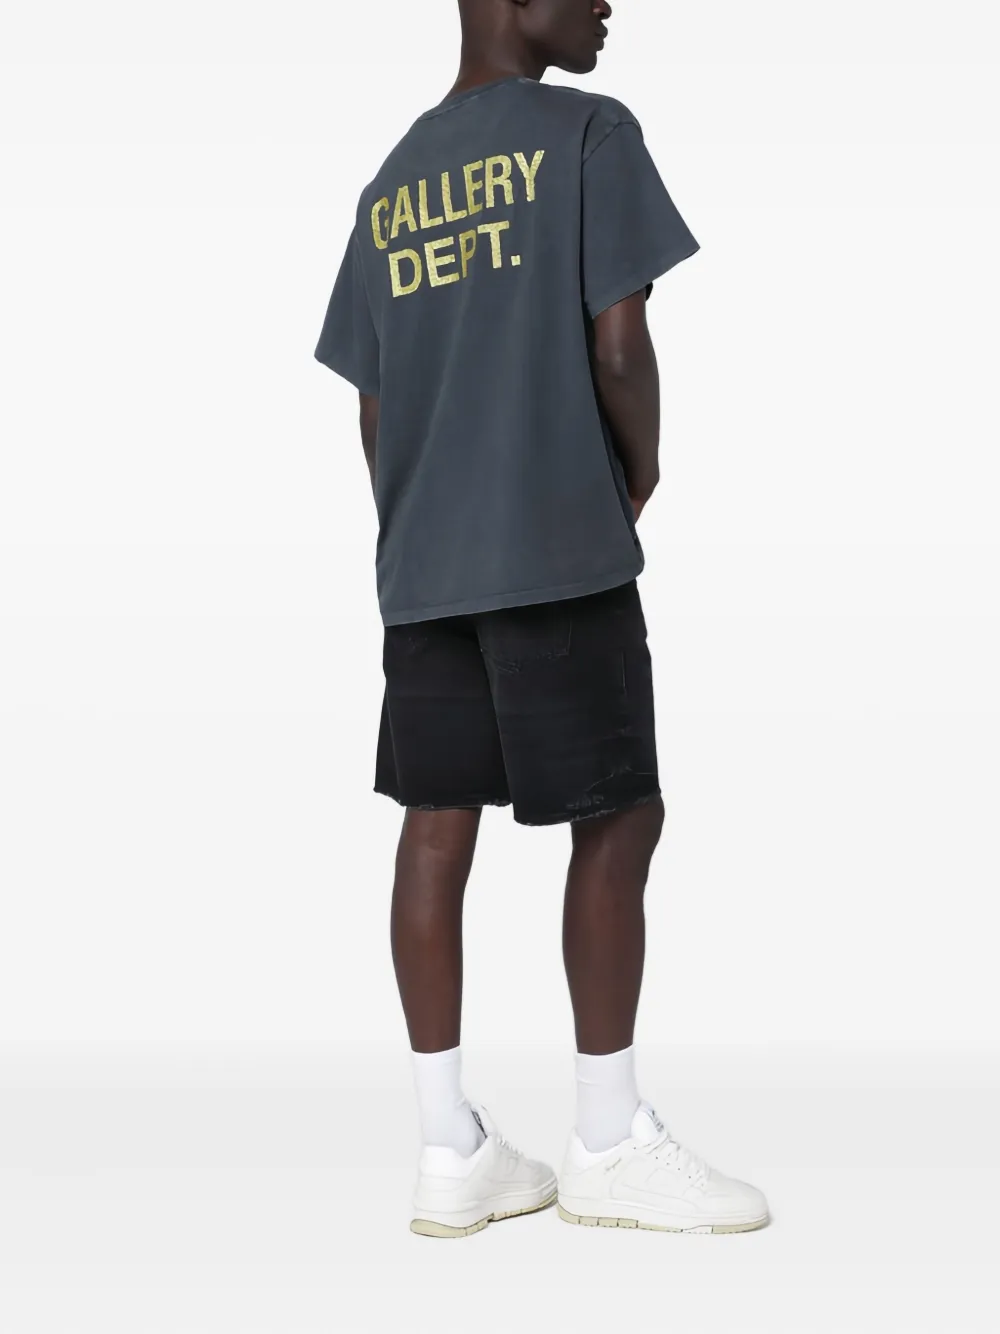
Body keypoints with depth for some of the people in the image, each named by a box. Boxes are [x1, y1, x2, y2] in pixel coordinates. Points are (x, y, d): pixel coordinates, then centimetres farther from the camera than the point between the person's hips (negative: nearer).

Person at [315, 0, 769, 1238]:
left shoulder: (390, 186, 16)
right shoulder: (587, 135, -3)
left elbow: (372, 411, 15)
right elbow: (618, 344, -11)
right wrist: (642, 474, 6)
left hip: (419, 561, 7)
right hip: (558, 546, -7)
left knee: (438, 825, 4)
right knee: (617, 818, 1)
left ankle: (452, 1150, 8)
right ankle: (609, 1143, 7)